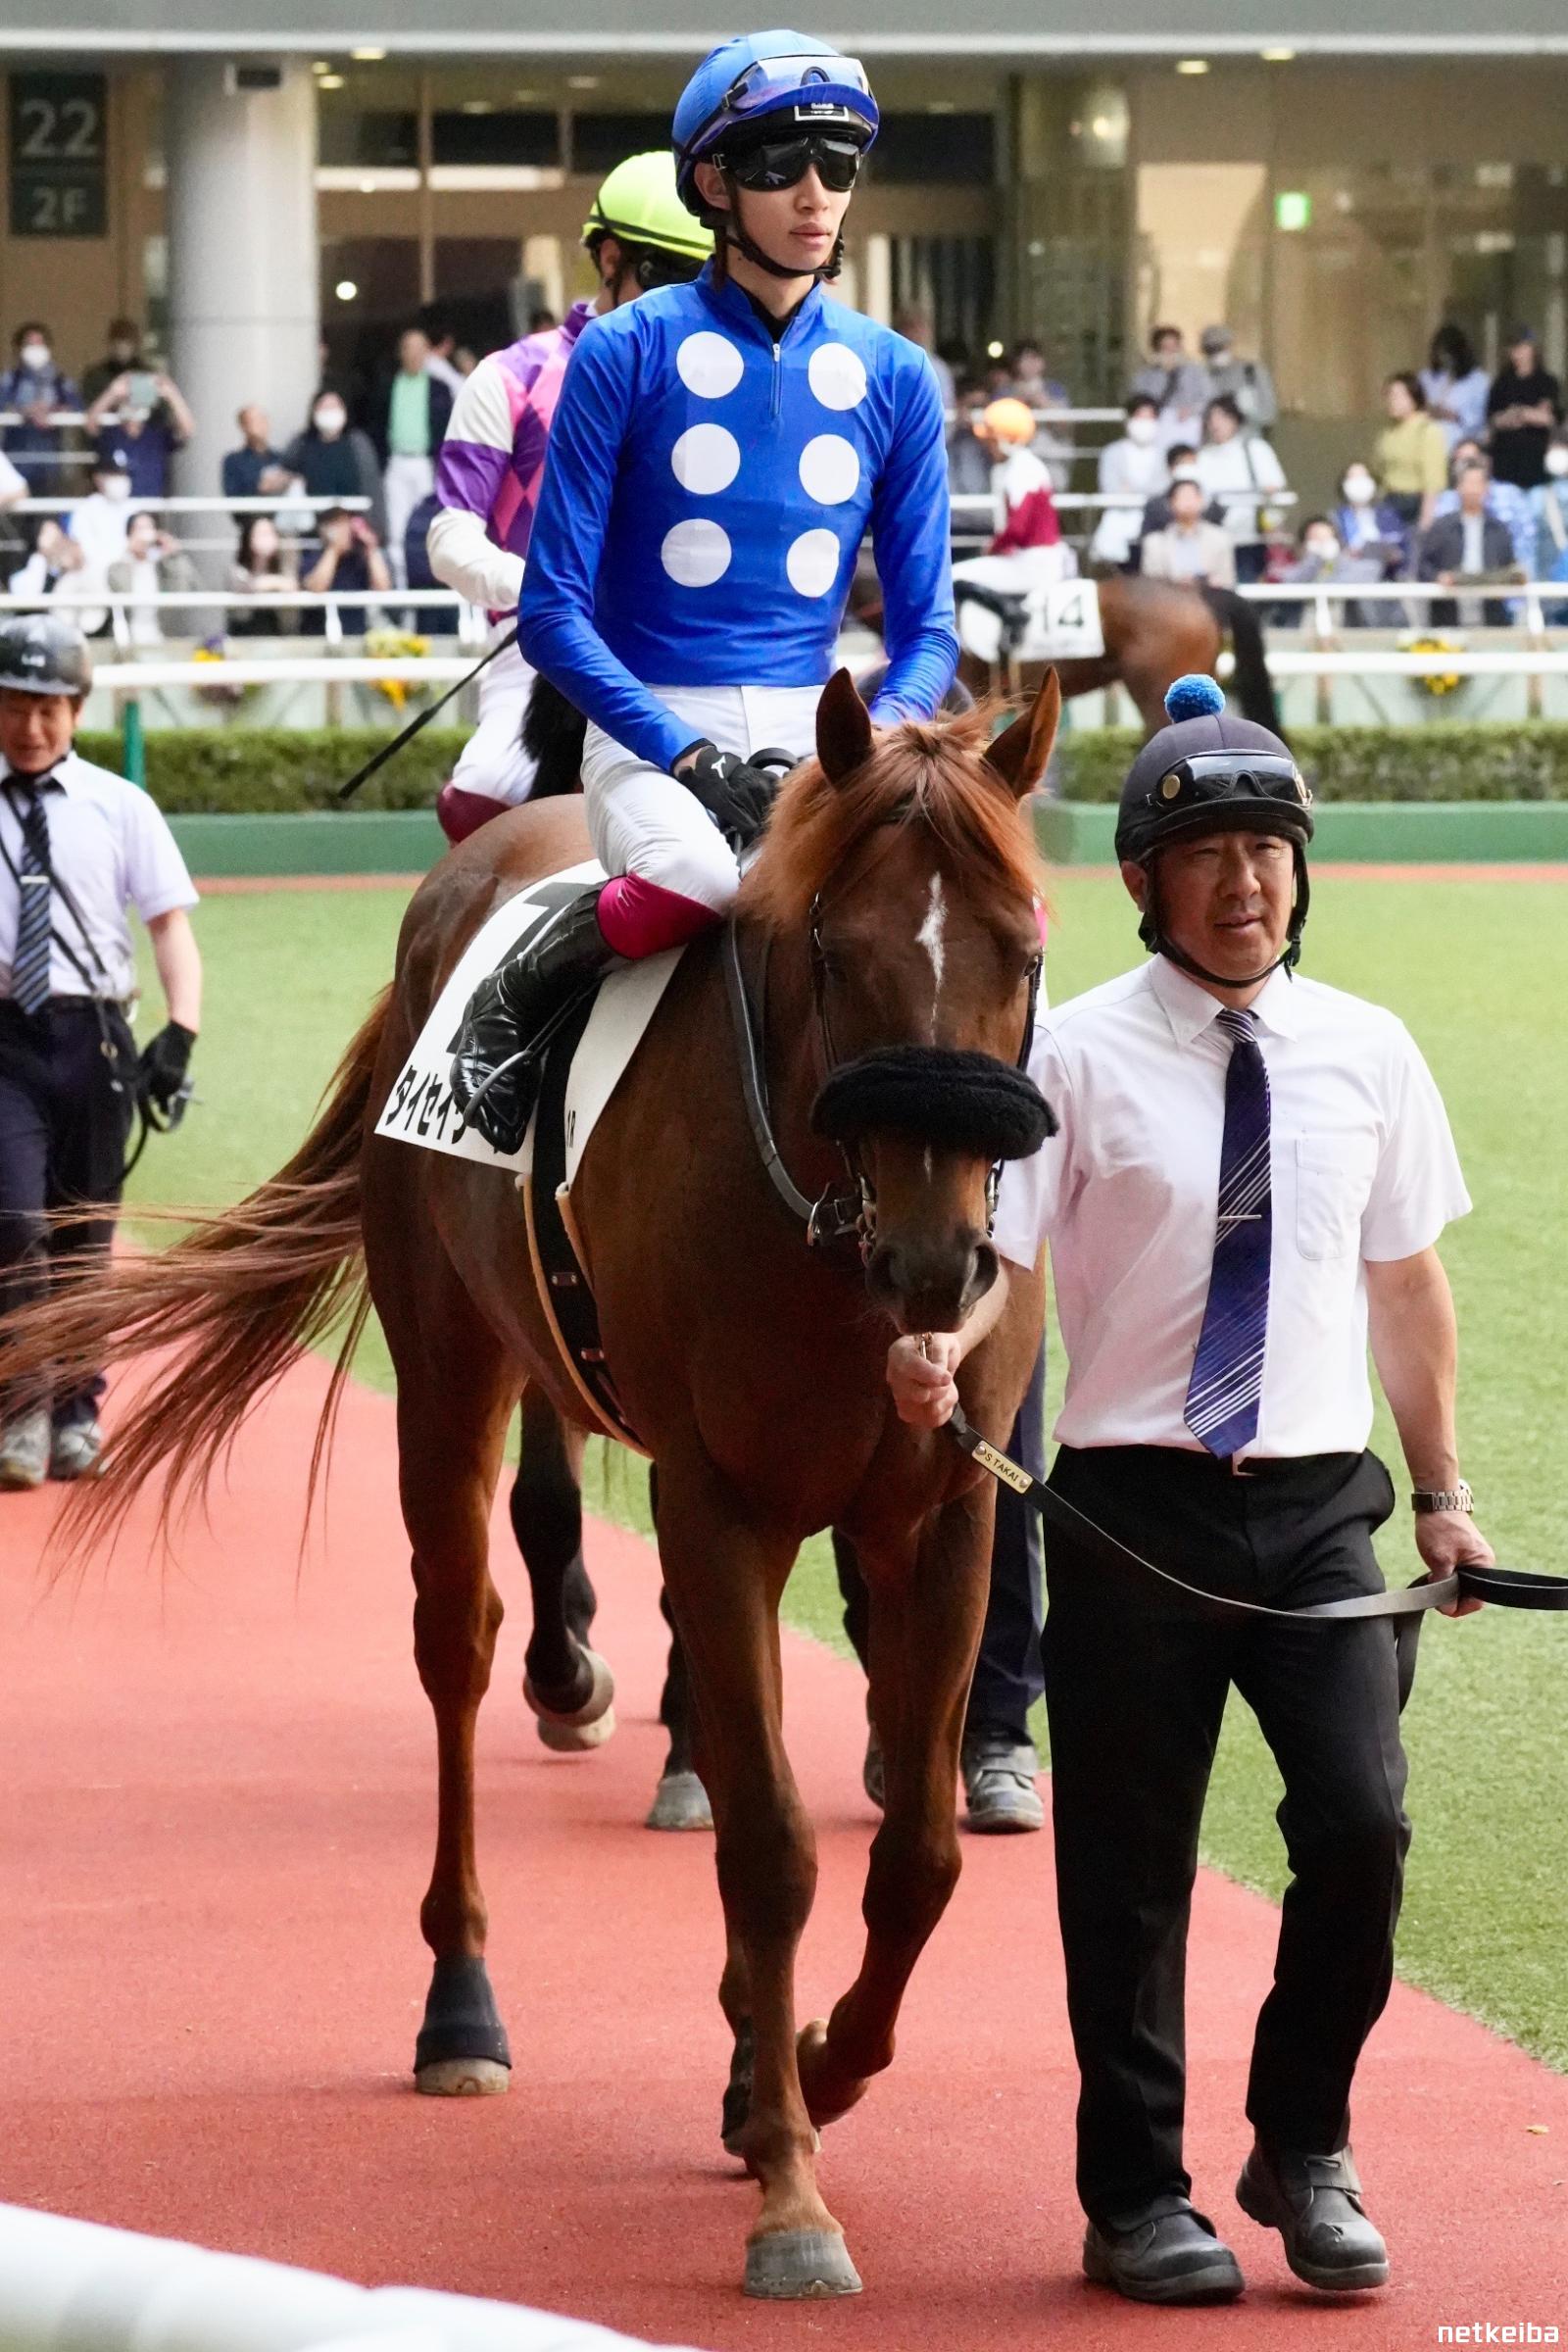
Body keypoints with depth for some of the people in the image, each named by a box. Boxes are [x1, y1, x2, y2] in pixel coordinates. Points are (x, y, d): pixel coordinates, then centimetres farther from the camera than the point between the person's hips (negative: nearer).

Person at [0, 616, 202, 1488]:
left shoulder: (119, 807, 5)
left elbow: (171, 922, 2)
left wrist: (180, 1034, -11)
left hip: (95, 1036, 1)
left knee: (85, 1237, 9)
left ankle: (77, 1413, 24)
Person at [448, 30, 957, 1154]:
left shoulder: (894, 378, 7)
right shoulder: (627, 355, -3)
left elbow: (926, 628, 9)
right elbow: (554, 610, -5)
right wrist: (689, 755, -17)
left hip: (815, 730, 4)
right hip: (652, 728, -4)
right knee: (698, 871, -37)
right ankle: (506, 1009, -9)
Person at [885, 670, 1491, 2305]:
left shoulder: (1366, 1054, 6)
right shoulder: (1079, 1054, -5)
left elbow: (1407, 1279, 14)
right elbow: (995, 1244, -10)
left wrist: (1441, 1488, 16)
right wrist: (939, 1350, -31)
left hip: (1319, 1503, 2)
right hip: (1138, 1507, -2)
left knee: (1361, 1824, -10)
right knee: (1130, 1864, 4)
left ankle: (1304, 2147, 13)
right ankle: (1138, 2199, 18)